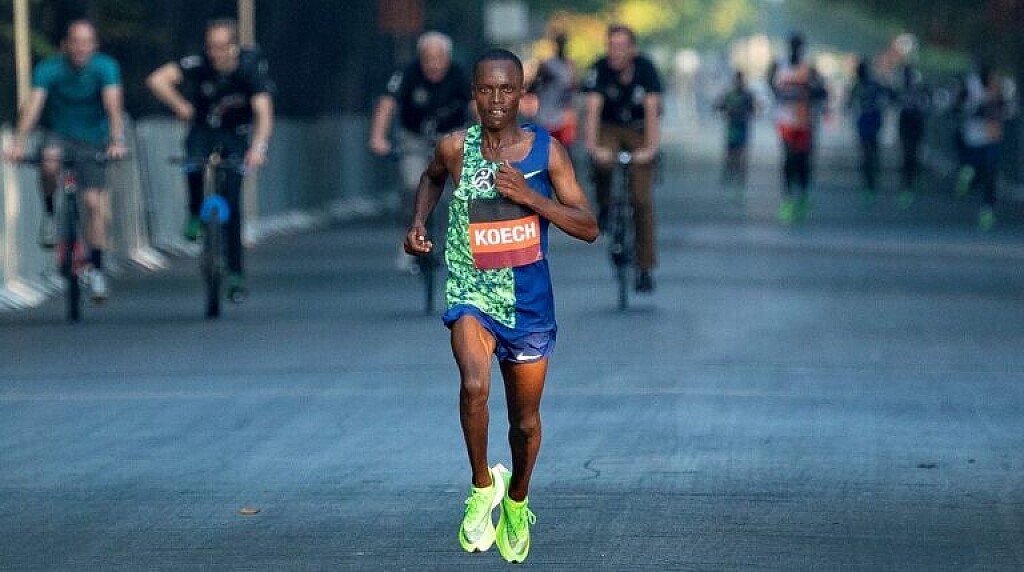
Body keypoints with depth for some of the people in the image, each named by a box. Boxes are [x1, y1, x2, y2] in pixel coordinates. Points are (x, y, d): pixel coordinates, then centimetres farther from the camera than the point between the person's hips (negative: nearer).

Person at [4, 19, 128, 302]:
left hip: (92, 140, 0)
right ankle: (49, 213, -8)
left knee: (93, 202, -7)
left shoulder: (105, 67, -17)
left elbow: (113, 104, -28)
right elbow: (33, 104, -28)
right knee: (50, 161, -35)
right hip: (59, 135, 0)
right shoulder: (49, 69, -17)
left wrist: (117, 141, -44)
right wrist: (18, 142, -42)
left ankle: (95, 268, 5)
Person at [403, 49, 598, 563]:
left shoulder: (546, 150, -7)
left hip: (529, 303, 1)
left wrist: (528, 195, -20)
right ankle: (482, 485, -7)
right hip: (472, 294, -1)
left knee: (524, 419, 13)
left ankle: (517, 500, 42)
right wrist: (418, 222, 2)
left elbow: (588, 228, -7)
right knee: (475, 385, -29)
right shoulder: (456, 148, -6)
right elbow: (431, 177, 19)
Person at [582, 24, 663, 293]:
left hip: (638, 131, 0)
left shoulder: (645, 68, -19)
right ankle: (604, 208, -3)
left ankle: (645, 268, -3)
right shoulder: (601, 69, -18)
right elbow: (593, 109, -26)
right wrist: (593, 147, -40)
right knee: (602, 164, -35)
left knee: (642, 199, -8)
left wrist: (650, 148, -38)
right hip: (609, 127, 0)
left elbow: (652, 110, -26)